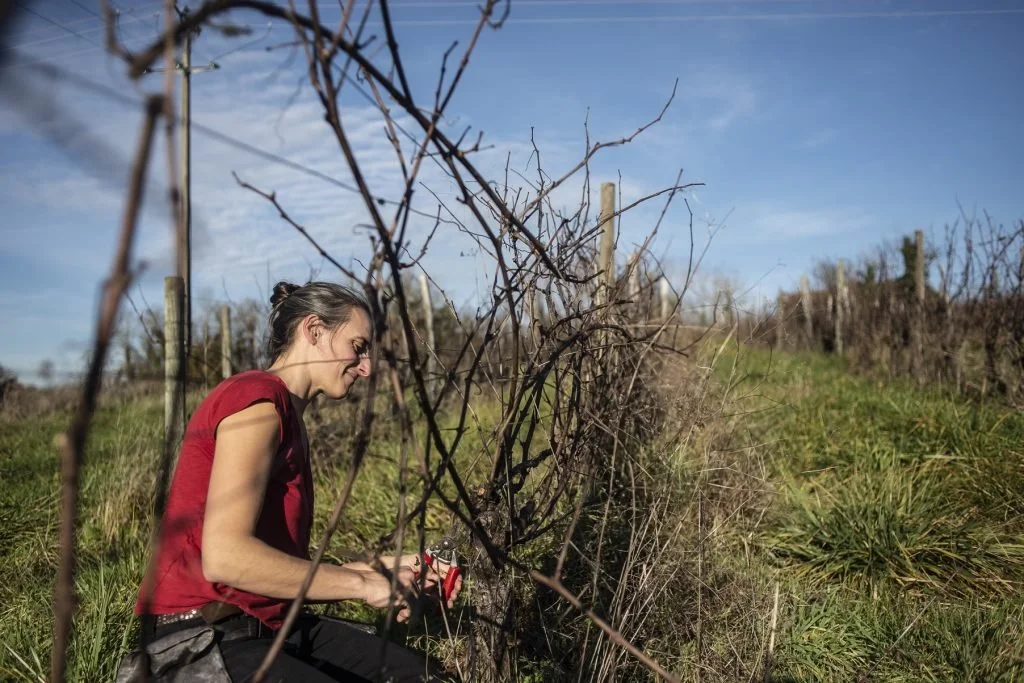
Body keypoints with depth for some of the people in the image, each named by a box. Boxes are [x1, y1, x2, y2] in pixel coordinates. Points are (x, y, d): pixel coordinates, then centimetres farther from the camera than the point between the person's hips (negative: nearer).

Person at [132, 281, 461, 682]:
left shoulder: (288, 416, 15)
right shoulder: (258, 401, -15)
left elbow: (285, 561, 9)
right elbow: (224, 556, -27)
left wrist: (379, 568, 3)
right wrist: (361, 584, -19)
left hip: (265, 626, 10)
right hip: (200, 639, -10)